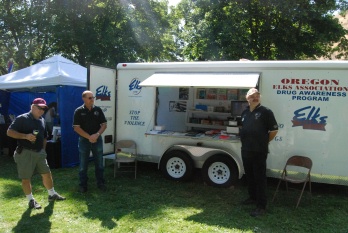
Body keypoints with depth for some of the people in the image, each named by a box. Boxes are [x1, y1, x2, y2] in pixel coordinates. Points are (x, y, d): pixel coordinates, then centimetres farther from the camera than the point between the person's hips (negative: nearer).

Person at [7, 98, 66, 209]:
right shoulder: (22, 118, -10)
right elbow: (9, 132, -15)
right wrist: (25, 136, -27)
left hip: (39, 152, 7)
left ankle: (52, 195, 27)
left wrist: (43, 149, 14)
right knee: (26, 178, 4)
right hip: (25, 153, -6)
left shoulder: (42, 120, 12)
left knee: (47, 174, 11)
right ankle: (31, 200, 18)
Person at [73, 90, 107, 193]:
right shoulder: (79, 111, -4)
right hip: (84, 140, -2)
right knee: (83, 165, 6)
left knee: (99, 164, 9)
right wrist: (89, 137, -16)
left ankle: (100, 183, 22)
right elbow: (76, 128, -8)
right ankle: (83, 185, 19)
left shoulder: (98, 110, 3)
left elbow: (104, 124, 2)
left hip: (97, 140, 2)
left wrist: (97, 134, -14)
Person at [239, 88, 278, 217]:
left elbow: (274, 130, -5)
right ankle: (252, 197, 36)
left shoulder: (265, 112, -8)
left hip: (259, 151, -7)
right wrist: (245, 141, 14)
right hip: (246, 150, 7)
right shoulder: (245, 112, 11)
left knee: (260, 178, -2)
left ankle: (261, 206, 4)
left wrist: (264, 142, 1)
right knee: (249, 176, 18)